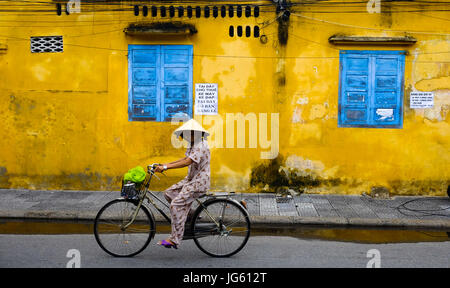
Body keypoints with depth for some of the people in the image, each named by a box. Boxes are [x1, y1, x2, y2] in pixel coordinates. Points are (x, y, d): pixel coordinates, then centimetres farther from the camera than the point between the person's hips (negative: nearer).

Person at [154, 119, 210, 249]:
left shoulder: (201, 146, -20)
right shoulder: (193, 144, 13)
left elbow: (187, 162, -31)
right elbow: (185, 158, 20)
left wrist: (165, 167, -32)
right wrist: (167, 164, 8)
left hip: (198, 182, -10)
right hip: (190, 179, 10)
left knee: (176, 204, -18)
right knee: (169, 193, 7)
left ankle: (175, 240, -14)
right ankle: (190, 215, 15)